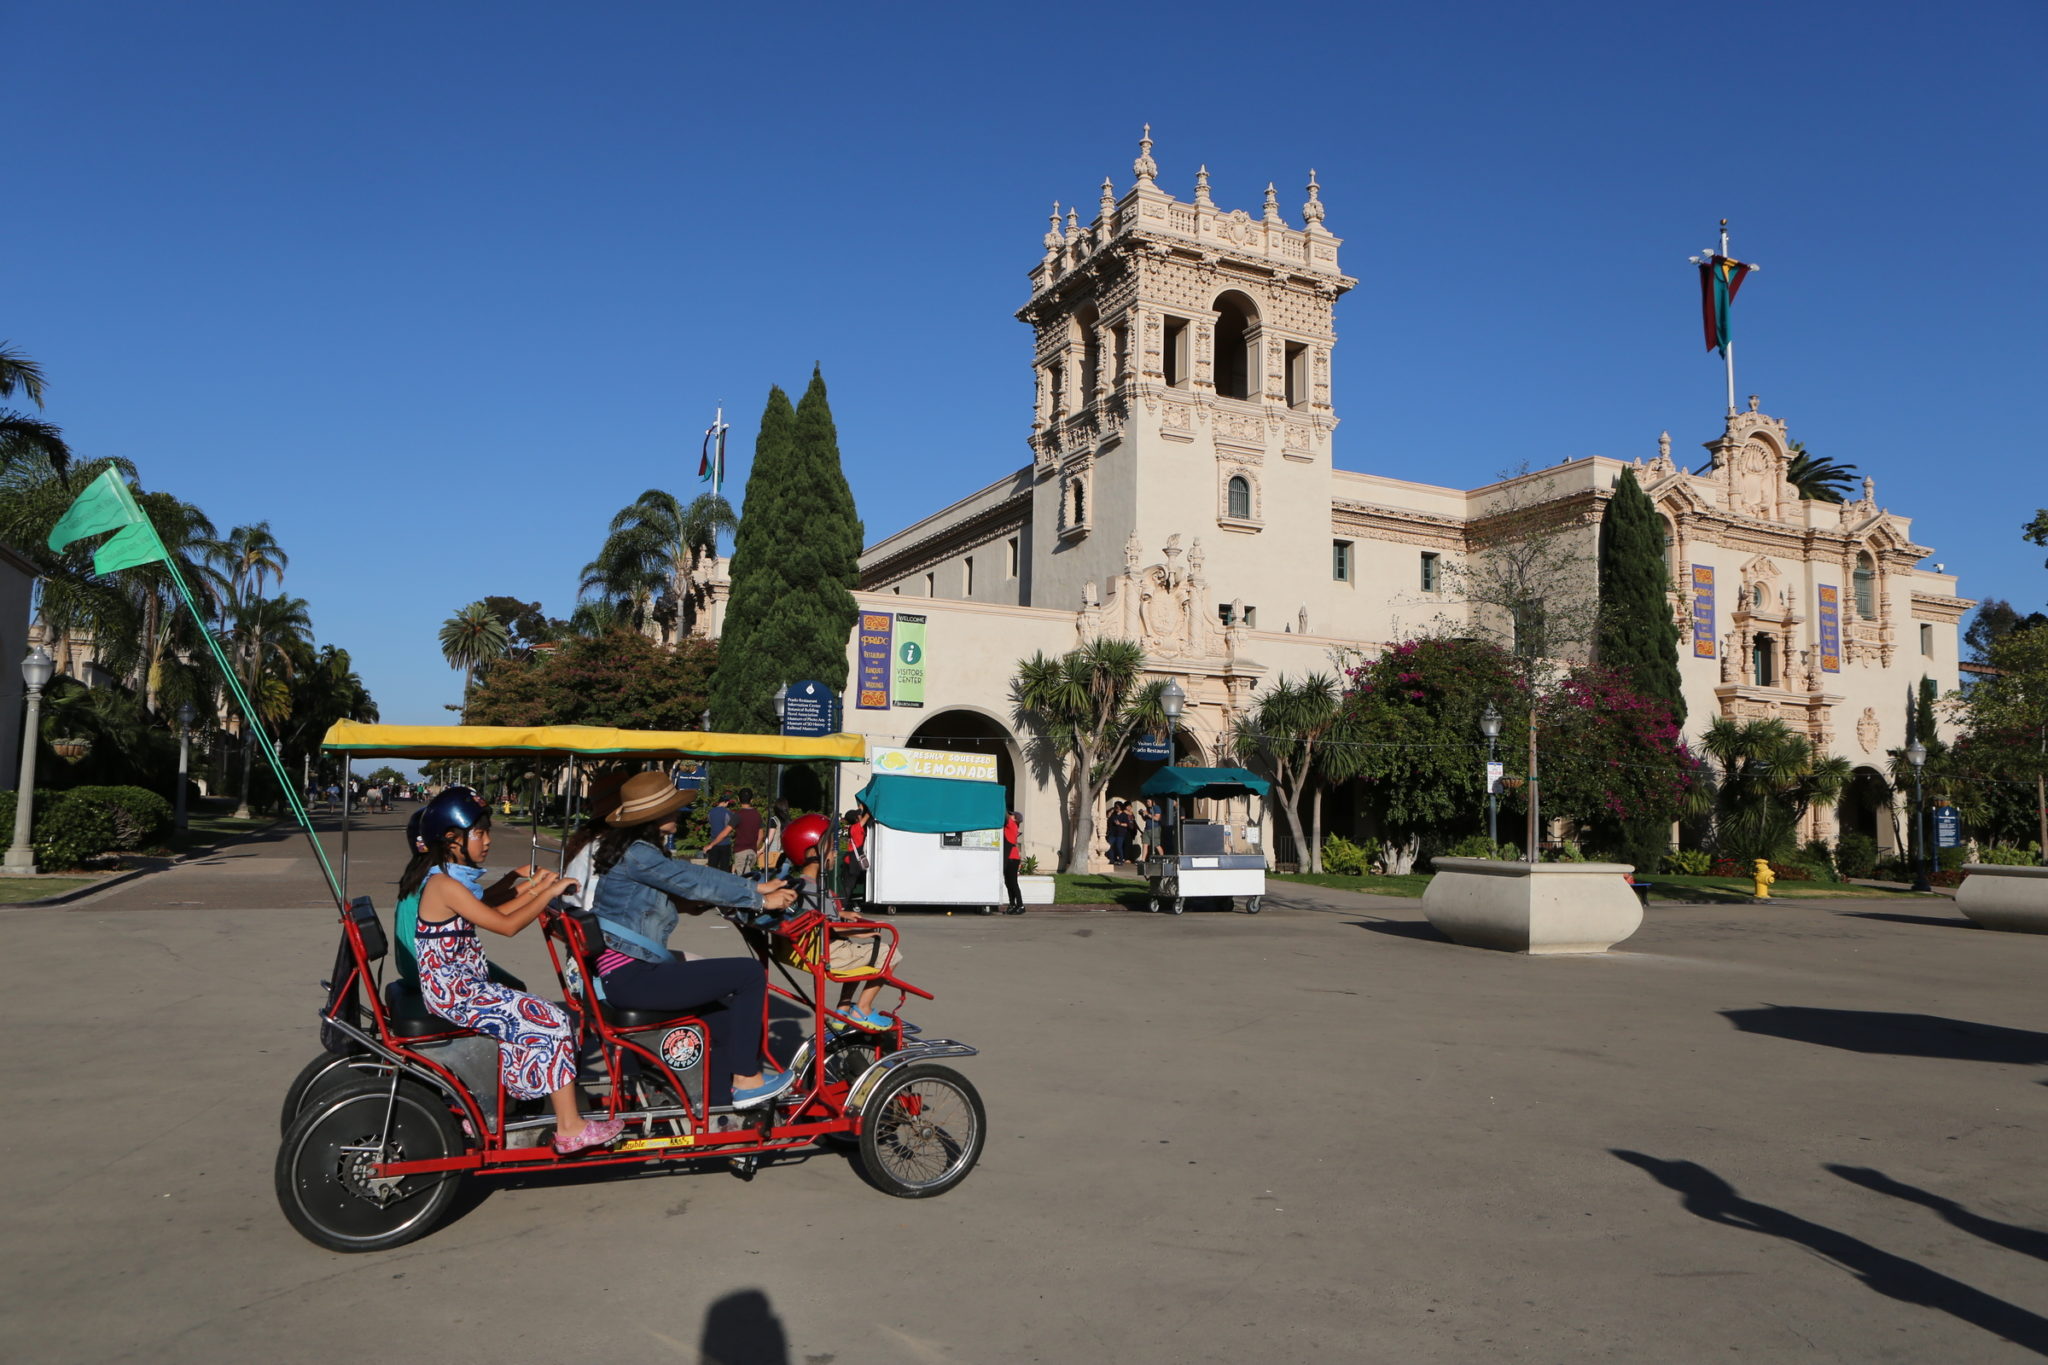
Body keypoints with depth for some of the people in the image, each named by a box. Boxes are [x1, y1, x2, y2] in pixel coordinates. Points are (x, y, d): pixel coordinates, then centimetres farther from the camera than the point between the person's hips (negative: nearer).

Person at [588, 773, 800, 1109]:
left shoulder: (639, 851, 16)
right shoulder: (636, 854, -16)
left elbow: (688, 888, 14)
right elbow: (696, 880, -18)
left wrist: (755, 888, 7)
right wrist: (759, 900, -9)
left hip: (630, 974, 11)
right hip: (632, 978, -11)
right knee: (751, 973, -12)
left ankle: (721, 1096, 27)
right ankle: (746, 1080, -3)